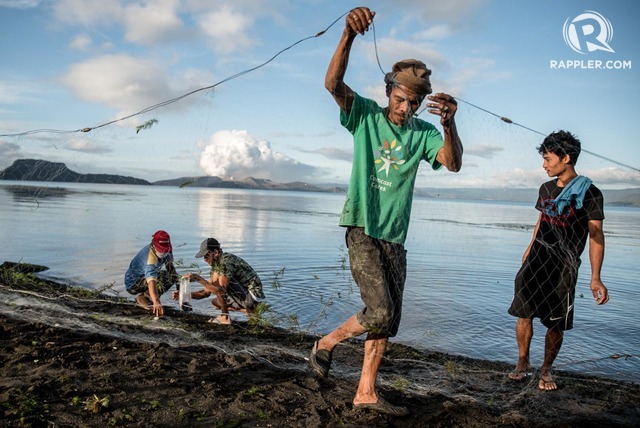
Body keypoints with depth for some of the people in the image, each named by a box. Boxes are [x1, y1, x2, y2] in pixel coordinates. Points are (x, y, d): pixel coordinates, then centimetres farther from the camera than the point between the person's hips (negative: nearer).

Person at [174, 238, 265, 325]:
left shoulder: (226, 261, -19)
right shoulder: (216, 265, 12)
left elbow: (222, 291, -28)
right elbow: (206, 292, 14)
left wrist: (199, 279, -28)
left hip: (253, 295, -10)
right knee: (215, 302, 16)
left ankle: (225, 317, -6)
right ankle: (249, 310, 11)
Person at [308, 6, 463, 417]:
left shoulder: (423, 132, 5)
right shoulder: (366, 114, -2)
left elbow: (453, 163, -11)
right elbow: (333, 83, -19)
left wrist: (449, 125, -30)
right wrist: (349, 34, -34)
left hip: (395, 236, 5)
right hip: (362, 229, -5)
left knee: (389, 320, 7)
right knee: (379, 313, -14)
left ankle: (366, 392, 21)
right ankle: (327, 343, 14)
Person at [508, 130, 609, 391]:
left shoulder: (589, 193, -8)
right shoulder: (546, 189, 9)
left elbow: (596, 236, -10)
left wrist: (595, 278, -17)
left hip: (564, 266, -4)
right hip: (536, 261, 4)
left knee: (556, 323, 1)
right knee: (524, 313, 0)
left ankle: (546, 369, 19)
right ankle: (523, 362, 16)